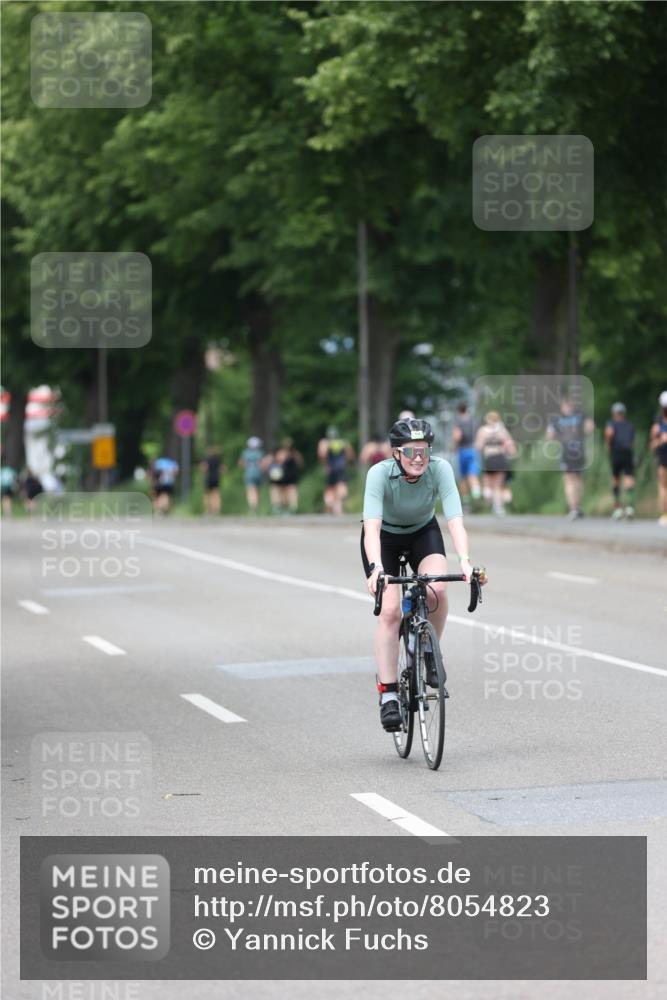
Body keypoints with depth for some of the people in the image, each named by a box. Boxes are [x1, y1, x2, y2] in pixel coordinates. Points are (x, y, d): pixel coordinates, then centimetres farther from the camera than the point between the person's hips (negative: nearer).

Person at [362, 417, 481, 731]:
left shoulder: (440, 469, -28)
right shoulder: (380, 473, -32)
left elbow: (455, 520, -35)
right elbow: (372, 527, -41)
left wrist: (464, 561, -50)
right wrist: (376, 569, -55)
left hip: (423, 532, 1)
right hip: (384, 538, -1)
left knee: (436, 590, -27)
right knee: (390, 611, -17)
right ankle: (388, 694, -9)